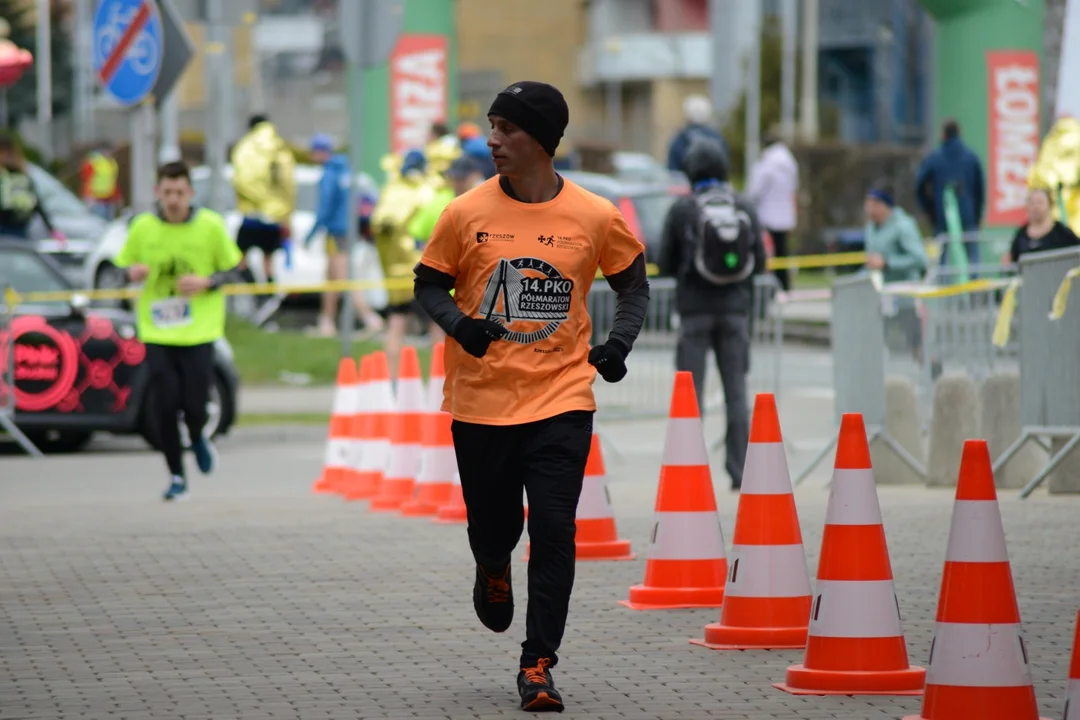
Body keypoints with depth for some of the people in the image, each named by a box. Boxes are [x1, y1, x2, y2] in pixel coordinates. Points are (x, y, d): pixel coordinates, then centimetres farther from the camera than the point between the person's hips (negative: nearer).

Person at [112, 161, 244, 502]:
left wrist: (207, 282, -13)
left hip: (199, 331, -1)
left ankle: (198, 439, 31)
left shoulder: (211, 226, -3)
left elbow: (234, 270, 5)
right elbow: (123, 267, 12)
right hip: (157, 332, 1)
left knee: (194, 403, -7)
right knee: (165, 404, -5)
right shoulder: (142, 227, 1)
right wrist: (132, 272, -11)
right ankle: (176, 476, 11)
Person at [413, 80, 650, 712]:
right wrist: (459, 324, -14)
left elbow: (634, 283, 11)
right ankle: (494, 571, 48)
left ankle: (538, 666, -2)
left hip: (562, 401, -1)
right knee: (493, 528, 10)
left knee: (553, 531, -10)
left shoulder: (595, 217, -3)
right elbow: (429, 285, 6)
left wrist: (619, 342, -6)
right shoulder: (466, 214, -3)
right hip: (481, 399, 1)